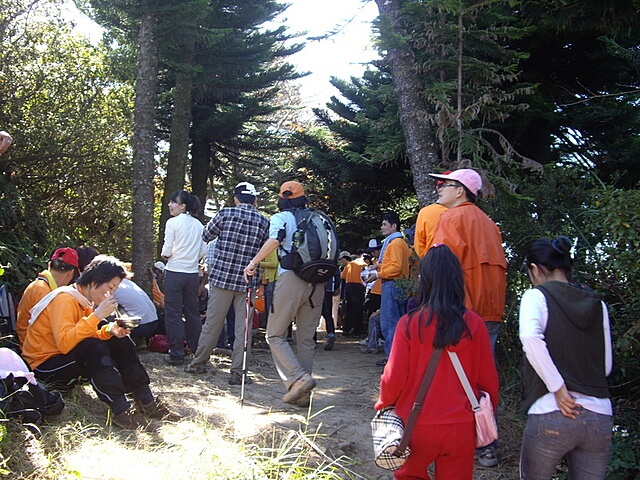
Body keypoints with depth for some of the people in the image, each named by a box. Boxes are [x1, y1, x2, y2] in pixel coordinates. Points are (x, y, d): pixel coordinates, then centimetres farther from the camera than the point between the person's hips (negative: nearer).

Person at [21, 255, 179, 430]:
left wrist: (109, 330, -13)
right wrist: (96, 315, -31)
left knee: (119, 341, -3)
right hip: (45, 367, -9)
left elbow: (88, 335, 6)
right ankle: (120, 409, -33)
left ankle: (145, 401, -7)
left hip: (73, 360, 9)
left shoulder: (83, 300, 7)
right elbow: (64, 343, -33)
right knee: (91, 346, -33)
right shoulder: (64, 299, -21)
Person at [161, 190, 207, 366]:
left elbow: (166, 251, -12)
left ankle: (176, 354, 4)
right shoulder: (198, 224, 6)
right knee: (192, 312, 14)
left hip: (174, 272, -5)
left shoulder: (173, 222, -9)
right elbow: (203, 251, 8)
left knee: (173, 314, 2)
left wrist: (164, 254, 9)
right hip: (192, 273, 5)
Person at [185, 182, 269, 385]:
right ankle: (238, 372, 6)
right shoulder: (264, 222, 0)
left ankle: (198, 363, 24)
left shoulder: (225, 214, -4)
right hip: (248, 281, 0)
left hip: (222, 276, 0)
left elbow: (206, 236, 9)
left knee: (212, 323, 11)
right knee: (243, 328, 5)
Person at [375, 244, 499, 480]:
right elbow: (488, 378, -1)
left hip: (417, 425, -1)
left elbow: (394, 377, -10)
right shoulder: (474, 323, -8)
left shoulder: (409, 323, -13)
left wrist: (383, 404, 10)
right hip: (460, 425, 2)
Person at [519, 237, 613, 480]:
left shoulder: (536, 296, -2)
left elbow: (530, 336, -23)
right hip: (600, 416, 5)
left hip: (551, 414, -4)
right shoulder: (597, 304, 12)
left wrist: (558, 388, -16)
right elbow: (606, 366, 15)